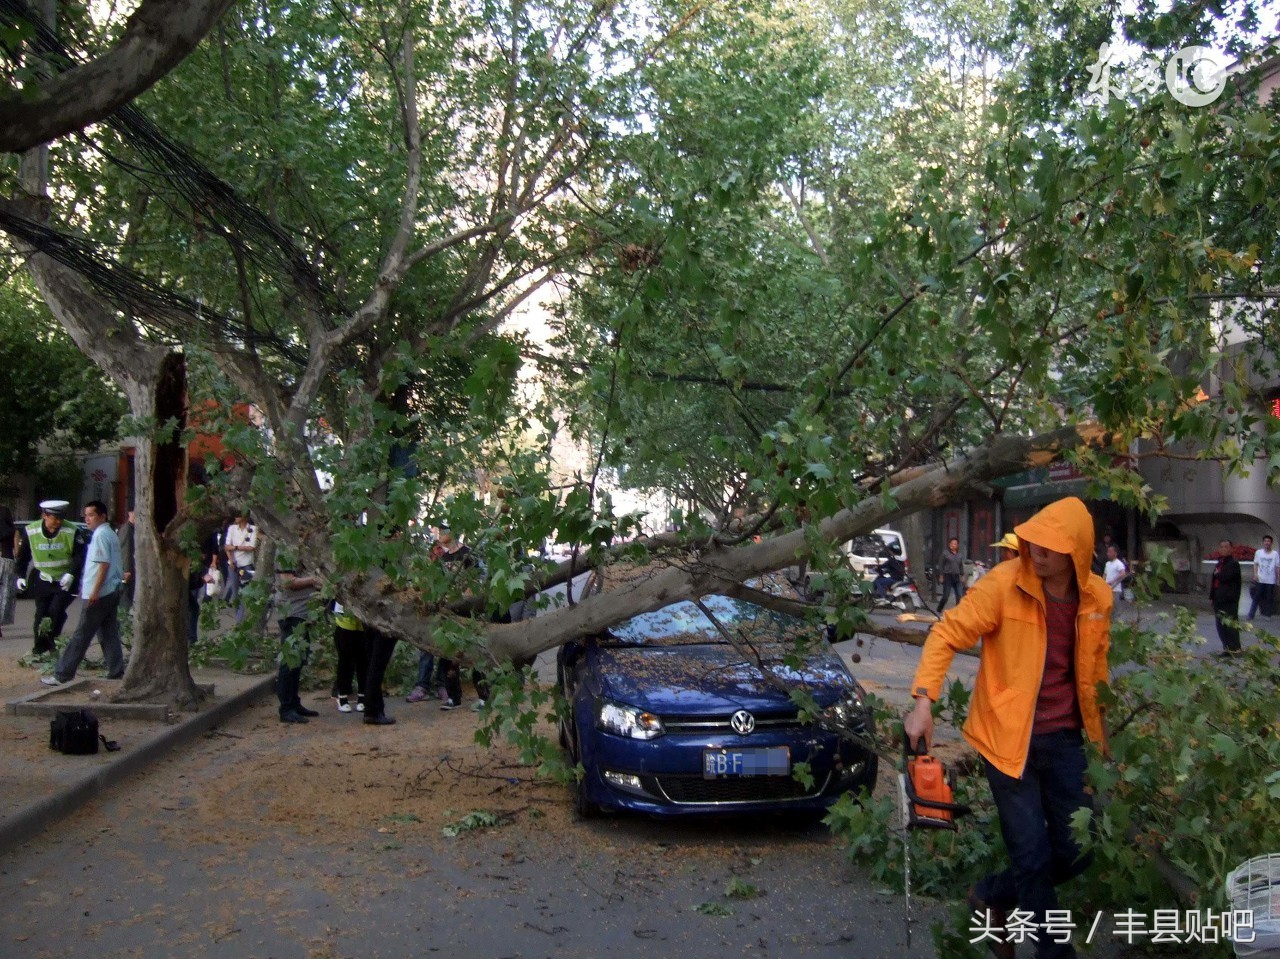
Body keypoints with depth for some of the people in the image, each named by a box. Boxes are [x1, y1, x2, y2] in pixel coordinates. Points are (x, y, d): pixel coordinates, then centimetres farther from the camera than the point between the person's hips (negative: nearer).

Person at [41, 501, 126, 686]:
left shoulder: (100, 535, -13)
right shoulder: (111, 534, 17)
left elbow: (104, 564, -20)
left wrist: (95, 591, -22)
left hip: (98, 595, -9)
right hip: (112, 592, 9)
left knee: (81, 636, -4)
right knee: (109, 634, 9)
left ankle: (62, 674, 1)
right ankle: (116, 672, 8)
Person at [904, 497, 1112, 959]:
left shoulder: (1098, 597, -1)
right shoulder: (1004, 584, -17)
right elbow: (948, 634, -14)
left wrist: (1099, 734, 21)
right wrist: (924, 700, -25)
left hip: (1065, 739, 5)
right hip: (1009, 738, -5)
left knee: (1076, 852, 9)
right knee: (1033, 856, -2)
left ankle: (992, 896, 34)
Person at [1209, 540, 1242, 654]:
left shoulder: (1233, 563, -9)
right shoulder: (1220, 563, 18)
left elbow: (1225, 577, -22)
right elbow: (1214, 580, 19)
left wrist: (1217, 574, -2)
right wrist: (1212, 596, 15)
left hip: (1229, 600, -8)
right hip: (1219, 599, 8)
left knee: (1230, 624, -5)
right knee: (1221, 625, 10)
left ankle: (1234, 648, 0)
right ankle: (1227, 647, 17)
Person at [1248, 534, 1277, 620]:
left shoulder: (1275, 554, -2)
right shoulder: (1258, 552, 4)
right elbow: (1255, 564, 9)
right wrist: (1255, 574, -2)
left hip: (1271, 581, -1)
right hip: (1260, 580, 1)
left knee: (1269, 599, 4)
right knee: (1256, 597, 3)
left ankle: (1267, 615, 14)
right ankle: (1251, 615, 4)